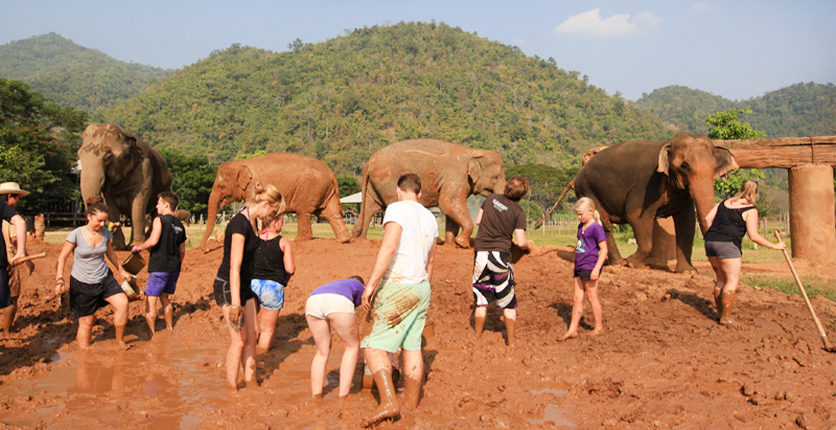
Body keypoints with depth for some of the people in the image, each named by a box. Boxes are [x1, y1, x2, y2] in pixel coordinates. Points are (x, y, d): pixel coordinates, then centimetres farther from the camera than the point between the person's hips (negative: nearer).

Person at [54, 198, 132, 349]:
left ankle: (119, 340, 1)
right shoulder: (76, 234, -14)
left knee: (123, 303, -17)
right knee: (87, 321, 2)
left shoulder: (106, 233, -1)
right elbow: (62, 257, -8)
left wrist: (121, 270, 25)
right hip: (82, 283, -3)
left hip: (104, 279, 4)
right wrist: (59, 279, -20)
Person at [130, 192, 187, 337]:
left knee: (150, 300, -2)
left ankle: (153, 335, -6)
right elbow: (182, 251, 18)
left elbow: (153, 240, -22)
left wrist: (138, 247, -5)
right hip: (174, 267, 7)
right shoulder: (180, 225, 13)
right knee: (164, 297, 22)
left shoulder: (160, 220, -8)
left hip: (159, 266, -7)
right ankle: (170, 330, 27)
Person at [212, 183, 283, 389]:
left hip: (245, 285, 9)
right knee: (239, 339, -4)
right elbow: (234, 267, -27)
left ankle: (250, 380, 24)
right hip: (227, 286, -9)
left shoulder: (251, 221, 5)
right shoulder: (239, 224, -24)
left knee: (252, 335, 12)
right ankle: (231, 388, 9)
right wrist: (235, 303, -29)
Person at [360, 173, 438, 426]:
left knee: (375, 346, -5)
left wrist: (371, 282, -23)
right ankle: (411, 405, 19)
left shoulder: (397, 209, -10)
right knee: (412, 346, 13)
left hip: (398, 289, -8)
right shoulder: (430, 218, 14)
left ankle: (388, 402, -16)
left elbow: (389, 247, -22)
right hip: (421, 287, 8)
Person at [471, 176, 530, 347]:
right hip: (500, 255, -4)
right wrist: (527, 246, 12)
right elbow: (521, 242, -9)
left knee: (481, 302, 15)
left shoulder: (491, 199, 5)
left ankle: (477, 339, 20)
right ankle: (511, 341, 15)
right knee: (509, 304, 11)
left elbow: (478, 221, 15)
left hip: (480, 253, 4)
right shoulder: (518, 212, -6)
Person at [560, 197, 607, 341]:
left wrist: (596, 269, -20)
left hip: (590, 268, -8)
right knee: (577, 298, 8)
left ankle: (599, 327, 18)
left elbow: (604, 249, -14)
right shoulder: (581, 226, 14)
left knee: (591, 297, 2)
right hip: (579, 267, 8)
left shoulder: (596, 228, -12)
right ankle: (572, 329, 11)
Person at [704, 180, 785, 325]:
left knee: (721, 278, 17)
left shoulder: (725, 202, 17)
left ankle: (719, 313, 21)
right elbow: (753, 236, -6)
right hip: (727, 244, -7)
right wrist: (774, 246, 4)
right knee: (732, 281, 1)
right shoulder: (750, 210, -1)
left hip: (710, 241, 7)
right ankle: (726, 318, -1)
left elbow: (708, 218, 12)